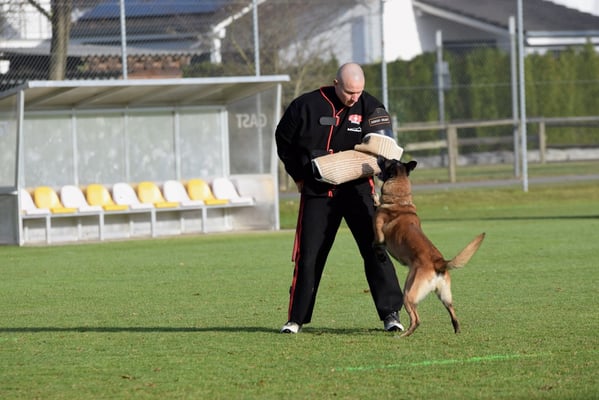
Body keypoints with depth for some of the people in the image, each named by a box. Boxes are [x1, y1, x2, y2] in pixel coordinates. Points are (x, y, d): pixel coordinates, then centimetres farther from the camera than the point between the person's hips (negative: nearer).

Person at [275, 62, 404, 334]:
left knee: (375, 249, -9)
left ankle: (390, 313, -4)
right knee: (308, 255, 3)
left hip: (358, 188, 0)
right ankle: (296, 318, 14)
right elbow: (283, 140, 9)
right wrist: (298, 176, 6)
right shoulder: (307, 106, -6)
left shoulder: (369, 107, -3)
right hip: (316, 191, 0)